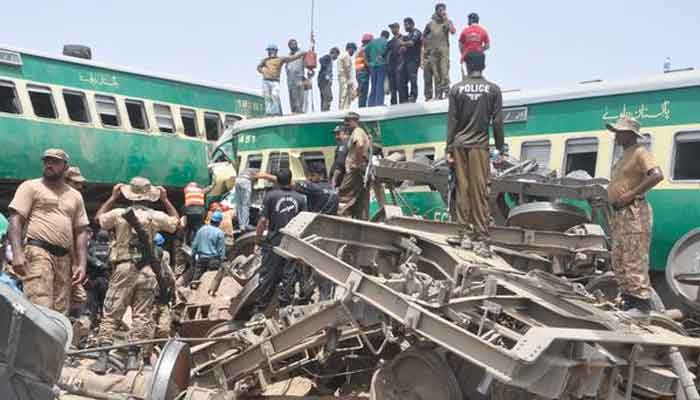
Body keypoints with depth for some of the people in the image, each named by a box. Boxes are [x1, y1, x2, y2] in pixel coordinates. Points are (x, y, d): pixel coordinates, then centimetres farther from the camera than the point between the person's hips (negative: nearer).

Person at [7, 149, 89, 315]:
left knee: (60, 312, 2)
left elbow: (80, 231, 18)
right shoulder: (30, 187, 8)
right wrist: (17, 253, -16)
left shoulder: (75, 196, 20)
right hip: (37, 251, -5)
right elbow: (15, 219, -2)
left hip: (64, 258, 5)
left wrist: (82, 264, 7)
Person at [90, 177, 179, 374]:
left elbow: (98, 218, 20)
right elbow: (176, 221, 19)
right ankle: (133, 356, 4)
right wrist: (166, 200, 24)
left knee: (111, 314, 5)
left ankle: (103, 357, 1)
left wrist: (113, 197, 26)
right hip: (147, 271, 0)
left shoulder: (118, 214, 0)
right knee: (142, 315, 4)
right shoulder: (156, 216, 0)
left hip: (123, 268, 0)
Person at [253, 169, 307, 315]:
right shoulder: (300, 198, 3)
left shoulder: (270, 196, -5)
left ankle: (259, 309, 8)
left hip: (273, 243, -2)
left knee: (267, 276, 4)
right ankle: (285, 307, 17)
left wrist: (257, 242, 0)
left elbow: (263, 221, -8)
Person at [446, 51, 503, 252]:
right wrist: (500, 149, 7)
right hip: (480, 145, -1)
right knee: (480, 192, -2)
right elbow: (497, 122, 1)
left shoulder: (457, 89, 5)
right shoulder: (493, 89, 3)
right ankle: (482, 238, -3)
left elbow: (451, 121, 2)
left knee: (462, 189, 5)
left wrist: (449, 149, 4)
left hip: (459, 145, 1)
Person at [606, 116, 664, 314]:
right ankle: (629, 298, 21)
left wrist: (632, 193, -22)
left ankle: (642, 301, -3)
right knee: (619, 260, 13)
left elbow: (657, 175, -24)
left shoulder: (640, 152, -9)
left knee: (634, 260, -9)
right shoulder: (625, 155, 20)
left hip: (634, 213, -10)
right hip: (620, 214, 10)